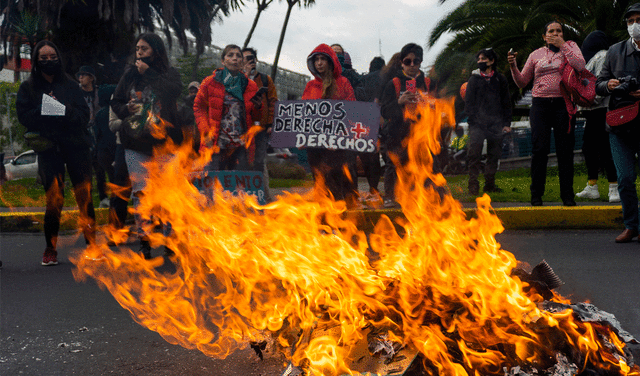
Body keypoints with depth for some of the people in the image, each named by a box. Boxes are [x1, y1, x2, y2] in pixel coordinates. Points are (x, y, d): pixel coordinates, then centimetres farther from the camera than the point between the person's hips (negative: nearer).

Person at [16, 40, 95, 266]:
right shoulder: (28, 88, 11)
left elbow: (84, 115, 3)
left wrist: (64, 110, -13)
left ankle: (91, 244, 6)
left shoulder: (70, 85, 12)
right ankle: (50, 249, 8)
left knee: (85, 197, -2)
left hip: (77, 147, 1)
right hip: (48, 149, -1)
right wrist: (44, 109, -13)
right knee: (54, 200, -5)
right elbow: (24, 117, 0)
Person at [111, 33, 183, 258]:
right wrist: (126, 109, -1)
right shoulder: (129, 75, 15)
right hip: (135, 142, 2)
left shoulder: (169, 73, 6)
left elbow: (174, 90, -16)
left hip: (164, 141, -2)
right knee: (140, 192, -5)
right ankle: (144, 242, 1)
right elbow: (115, 102, 21)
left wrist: (148, 72, -12)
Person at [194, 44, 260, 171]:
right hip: (216, 144, -2)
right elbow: (198, 107, 7)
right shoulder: (210, 82, 5)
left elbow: (257, 117, 16)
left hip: (240, 145, 2)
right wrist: (206, 132, -5)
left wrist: (258, 106, -7)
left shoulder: (250, 86, 11)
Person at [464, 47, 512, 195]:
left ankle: (490, 184, 15)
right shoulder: (474, 79, 8)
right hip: (477, 124, -2)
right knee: (474, 154, -11)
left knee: (494, 154, 5)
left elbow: (506, 103, 13)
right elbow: (468, 102, 5)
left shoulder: (500, 79, 11)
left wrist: (507, 123, 5)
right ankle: (473, 184, -7)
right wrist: (472, 119, -8)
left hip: (495, 124, 2)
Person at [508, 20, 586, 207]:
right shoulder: (536, 54, 14)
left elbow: (580, 65, -10)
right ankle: (536, 194, 4)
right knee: (539, 149, -5)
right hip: (540, 105, 1)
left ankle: (567, 195, 10)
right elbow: (522, 82, 16)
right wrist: (513, 66, -1)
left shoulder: (570, 46, 10)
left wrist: (562, 45, -8)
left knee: (565, 150, 0)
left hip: (563, 104, -1)